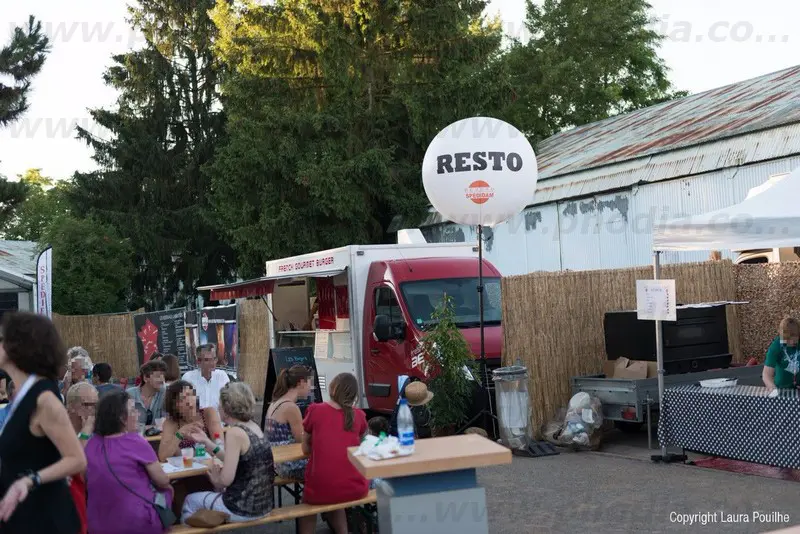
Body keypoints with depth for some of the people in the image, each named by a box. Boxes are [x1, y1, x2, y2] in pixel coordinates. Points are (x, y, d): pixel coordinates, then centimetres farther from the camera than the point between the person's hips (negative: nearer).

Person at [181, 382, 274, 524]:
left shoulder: (235, 432, -19)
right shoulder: (253, 427, 5)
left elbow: (226, 479, -21)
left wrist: (216, 481, 1)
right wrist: (206, 441, 15)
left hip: (242, 509, -7)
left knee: (191, 500, 19)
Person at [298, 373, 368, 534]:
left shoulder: (315, 410, -1)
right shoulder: (359, 416, 5)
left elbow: (306, 449, 10)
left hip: (320, 489, -2)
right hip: (355, 489, 2)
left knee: (309, 496, 32)